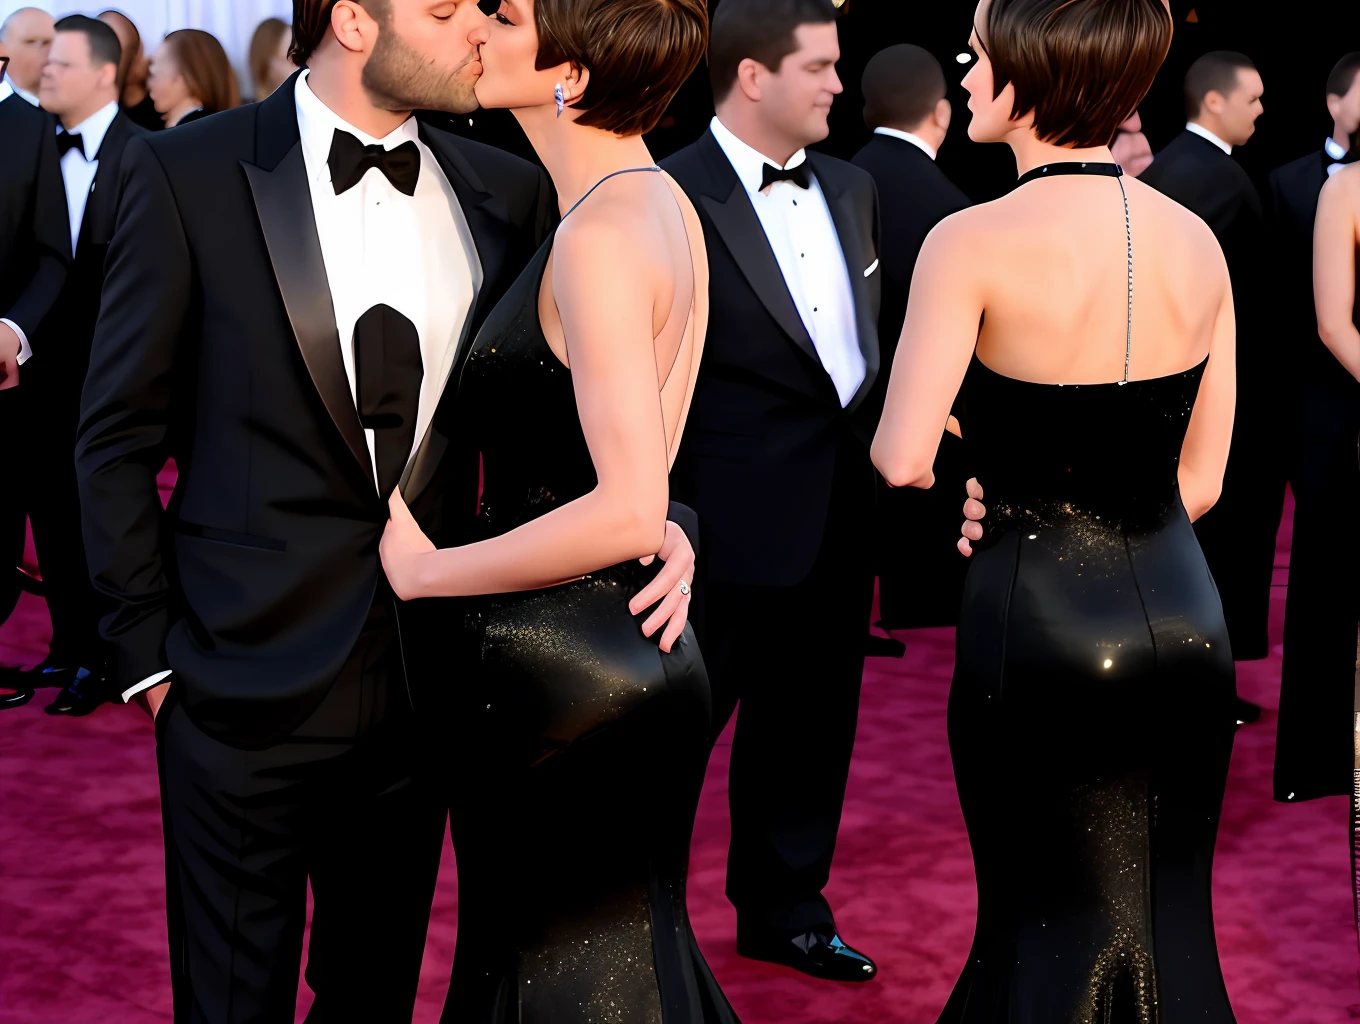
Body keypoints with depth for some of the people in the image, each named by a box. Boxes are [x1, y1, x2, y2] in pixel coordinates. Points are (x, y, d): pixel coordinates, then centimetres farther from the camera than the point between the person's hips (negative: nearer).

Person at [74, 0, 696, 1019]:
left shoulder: (508, 194, 3)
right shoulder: (189, 174, -7)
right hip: (247, 683, -3)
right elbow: (120, 438, -3)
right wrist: (150, 652, -5)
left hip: (425, 681, 4)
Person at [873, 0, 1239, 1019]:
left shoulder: (975, 244, -14)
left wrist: (975, 466, 4)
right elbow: (1202, 477, 7)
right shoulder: (1196, 243, 2)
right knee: (1173, 924, 17)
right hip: (1185, 619, 5)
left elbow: (901, 462, -18)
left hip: (1042, 628, -5)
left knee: (1052, 934, 10)